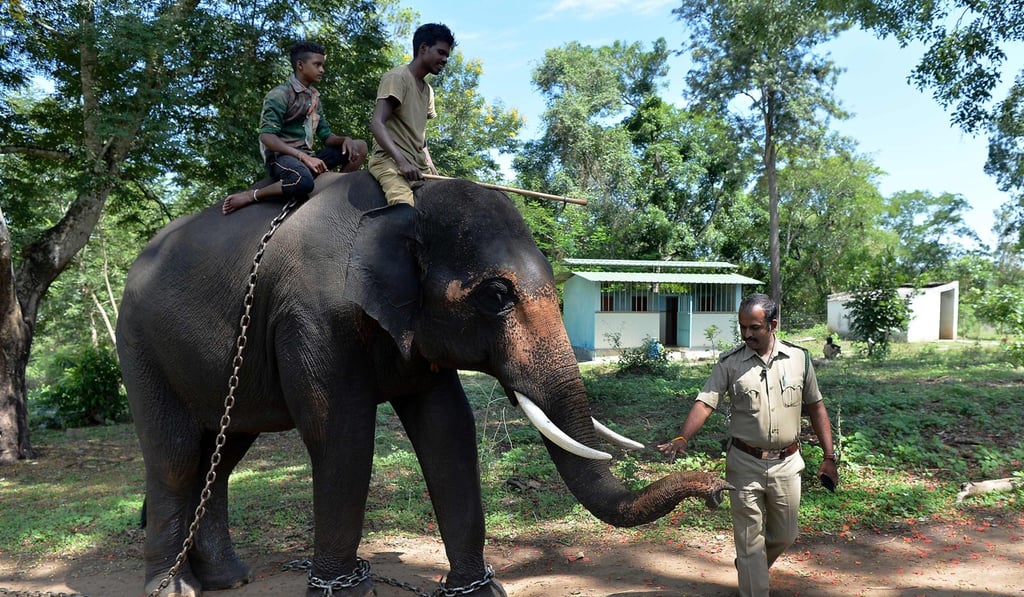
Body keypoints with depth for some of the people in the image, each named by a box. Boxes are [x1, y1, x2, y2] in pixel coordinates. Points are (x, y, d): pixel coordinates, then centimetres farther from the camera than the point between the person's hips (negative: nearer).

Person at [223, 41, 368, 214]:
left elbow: (326, 136, 16)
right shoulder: (280, 94, -7)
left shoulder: (314, 98, 17)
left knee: (359, 146, 0)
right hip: (281, 156, -7)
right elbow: (267, 136, -18)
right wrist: (303, 157, -29)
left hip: (306, 157, 7)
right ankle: (251, 195, -19)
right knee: (303, 181, -42)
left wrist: (345, 140, -8)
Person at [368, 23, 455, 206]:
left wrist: (431, 167, 11)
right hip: (390, 160, -9)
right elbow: (377, 123, -18)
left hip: (418, 165, 9)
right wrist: (402, 162, -29)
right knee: (405, 210, -35)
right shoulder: (397, 77, -5)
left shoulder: (427, 90, 21)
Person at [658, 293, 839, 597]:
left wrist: (829, 457, 5)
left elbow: (815, 407, 6)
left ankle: (751, 569, 47)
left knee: (784, 535, 19)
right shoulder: (730, 363, -8)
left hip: (786, 464, 3)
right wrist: (682, 438, -32)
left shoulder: (798, 358, -2)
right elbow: (705, 402, -15)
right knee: (749, 540, 5)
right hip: (745, 464, -2)